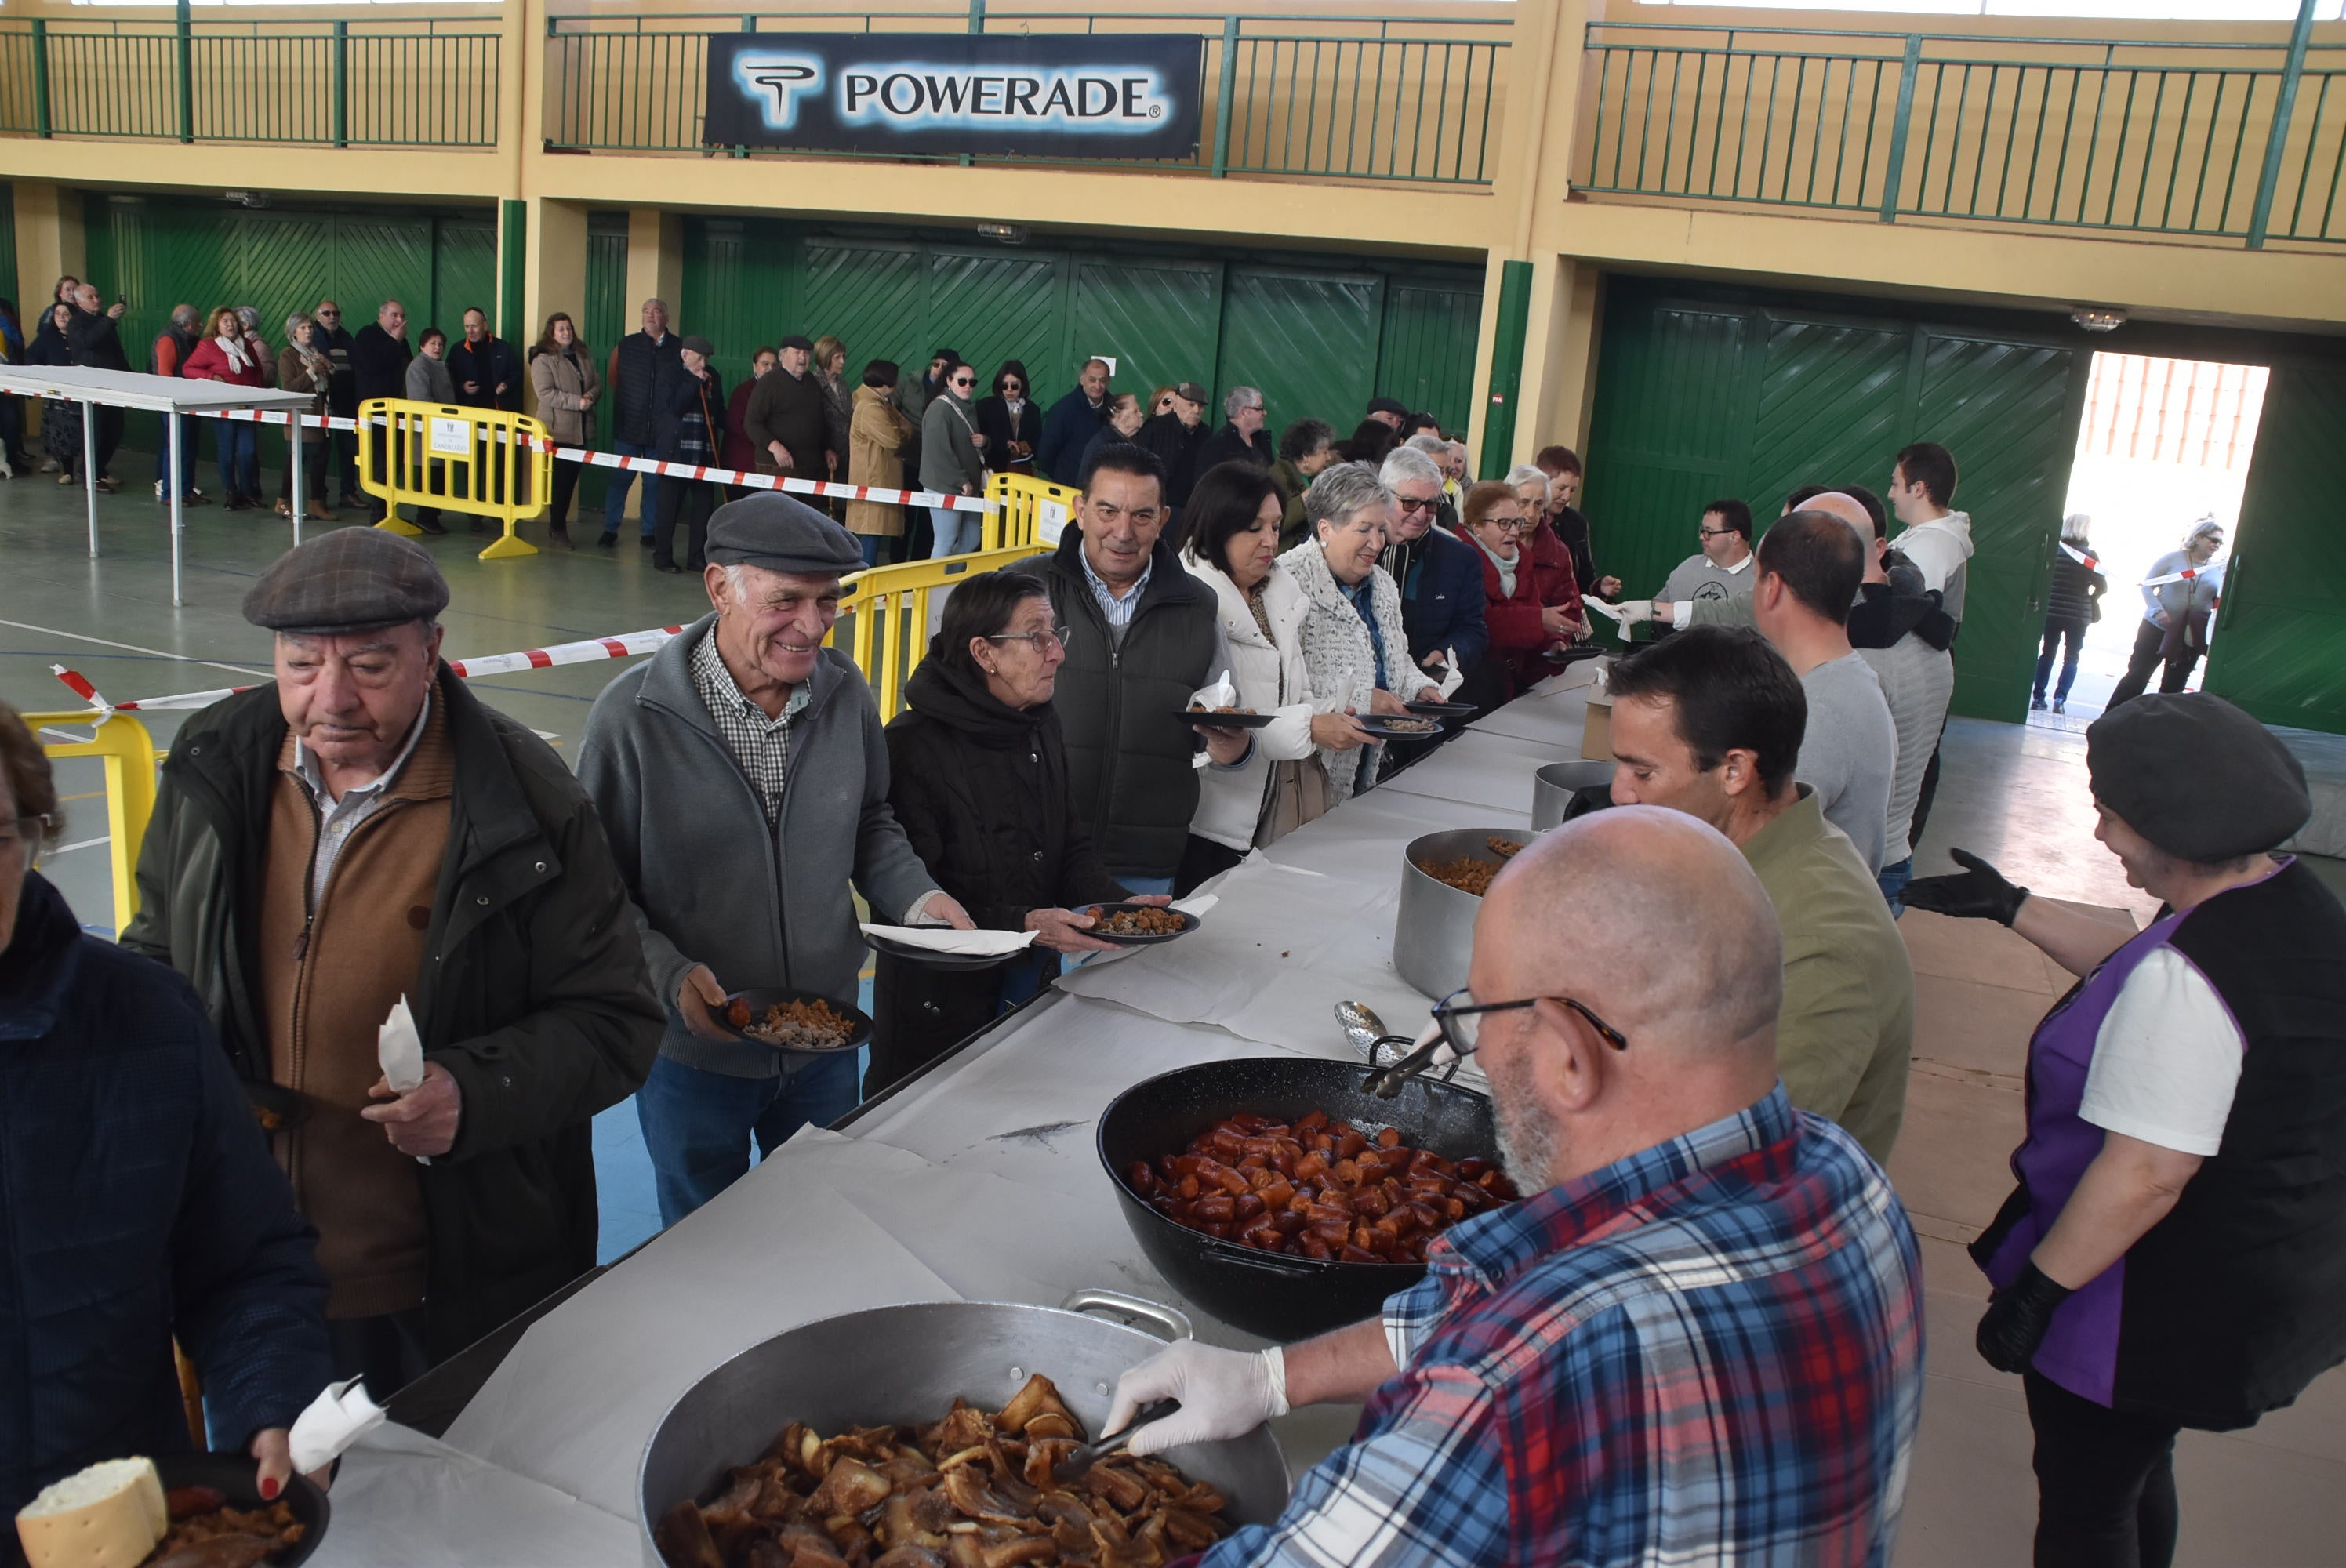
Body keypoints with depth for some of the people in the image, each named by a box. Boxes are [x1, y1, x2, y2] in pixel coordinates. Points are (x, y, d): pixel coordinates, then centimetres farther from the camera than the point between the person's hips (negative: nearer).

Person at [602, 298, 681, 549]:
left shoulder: (680, 348, 1)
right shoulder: (626, 345, 5)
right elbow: (612, 378, 16)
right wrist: (629, 399, 10)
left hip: (662, 431, 0)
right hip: (628, 427, 1)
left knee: (655, 482, 7)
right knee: (620, 478, 3)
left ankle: (648, 532, 17)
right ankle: (610, 530, 11)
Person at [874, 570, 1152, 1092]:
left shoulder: (1042, 725, 5)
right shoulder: (914, 745, -21)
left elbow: (1071, 847, 11)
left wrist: (1118, 902, -8)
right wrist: (1022, 925, -31)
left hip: (1031, 986, 7)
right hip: (938, 1005, -7)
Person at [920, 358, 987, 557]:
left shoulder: (969, 409, 17)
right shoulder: (940, 408, -13)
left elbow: (974, 446, 28)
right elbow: (940, 451, -20)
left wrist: (984, 441, 4)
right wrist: (961, 480, -18)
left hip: (969, 487, 9)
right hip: (946, 486, -9)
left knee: (972, 539, 11)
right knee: (946, 542, -5)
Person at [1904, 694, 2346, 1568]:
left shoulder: (2183, 981, -33)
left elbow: (2144, 1176, -31)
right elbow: (2132, 970, 15)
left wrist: (2033, 1292, -21)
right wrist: (2009, 907, 18)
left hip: (2151, 1310, -9)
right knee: (2137, 1474, 30)